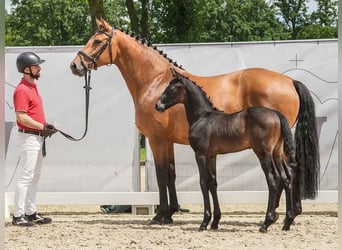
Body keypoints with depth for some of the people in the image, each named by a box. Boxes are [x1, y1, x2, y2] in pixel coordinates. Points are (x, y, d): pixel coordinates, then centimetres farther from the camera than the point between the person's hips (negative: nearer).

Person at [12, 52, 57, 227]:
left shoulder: (32, 86, 15)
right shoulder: (22, 90, -16)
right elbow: (21, 117, -23)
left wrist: (45, 126, 8)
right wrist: (42, 127, -19)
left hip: (38, 137, 10)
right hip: (29, 137, -10)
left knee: (34, 177, 15)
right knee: (25, 177, -8)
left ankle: (31, 213, 22)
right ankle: (18, 216, -6)